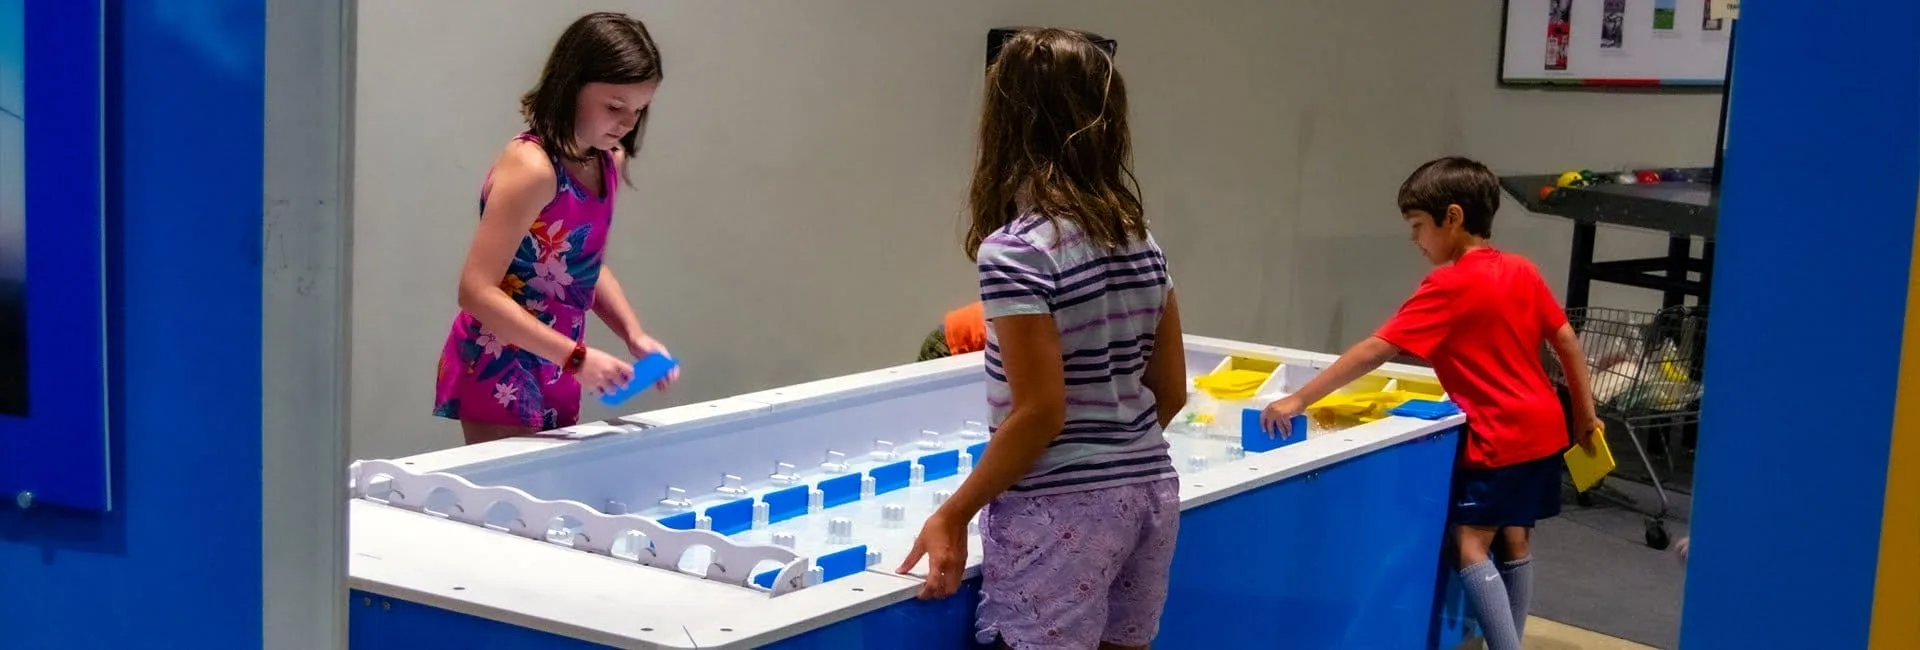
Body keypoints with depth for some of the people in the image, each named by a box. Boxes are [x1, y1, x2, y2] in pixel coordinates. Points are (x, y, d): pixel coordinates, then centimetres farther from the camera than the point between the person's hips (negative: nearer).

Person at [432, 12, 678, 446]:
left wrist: (635, 336, 2)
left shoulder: (610, 162, 3)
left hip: (556, 374, 8)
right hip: (499, 374, -8)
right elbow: (477, 291, -25)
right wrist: (577, 357, -28)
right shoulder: (531, 166, -21)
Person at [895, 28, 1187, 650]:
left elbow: (1040, 413, -19)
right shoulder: (1139, 237, 5)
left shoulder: (1015, 250, -16)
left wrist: (953, 515, -12)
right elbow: (1170, 389, 10)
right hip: (1150, 492, 7)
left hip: (1061, 510, -7)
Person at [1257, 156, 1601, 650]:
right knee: (1514, 540, 14)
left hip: (1499, 438, -8)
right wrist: (1585, 413, 21)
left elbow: (1374, 352, -21)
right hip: (1543, 428, 8)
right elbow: (1567, 341, 11)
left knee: (1470, 544, -7)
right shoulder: (1522, 271, 6)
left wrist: (1299, 400, -21)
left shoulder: (1449, 287, -16)